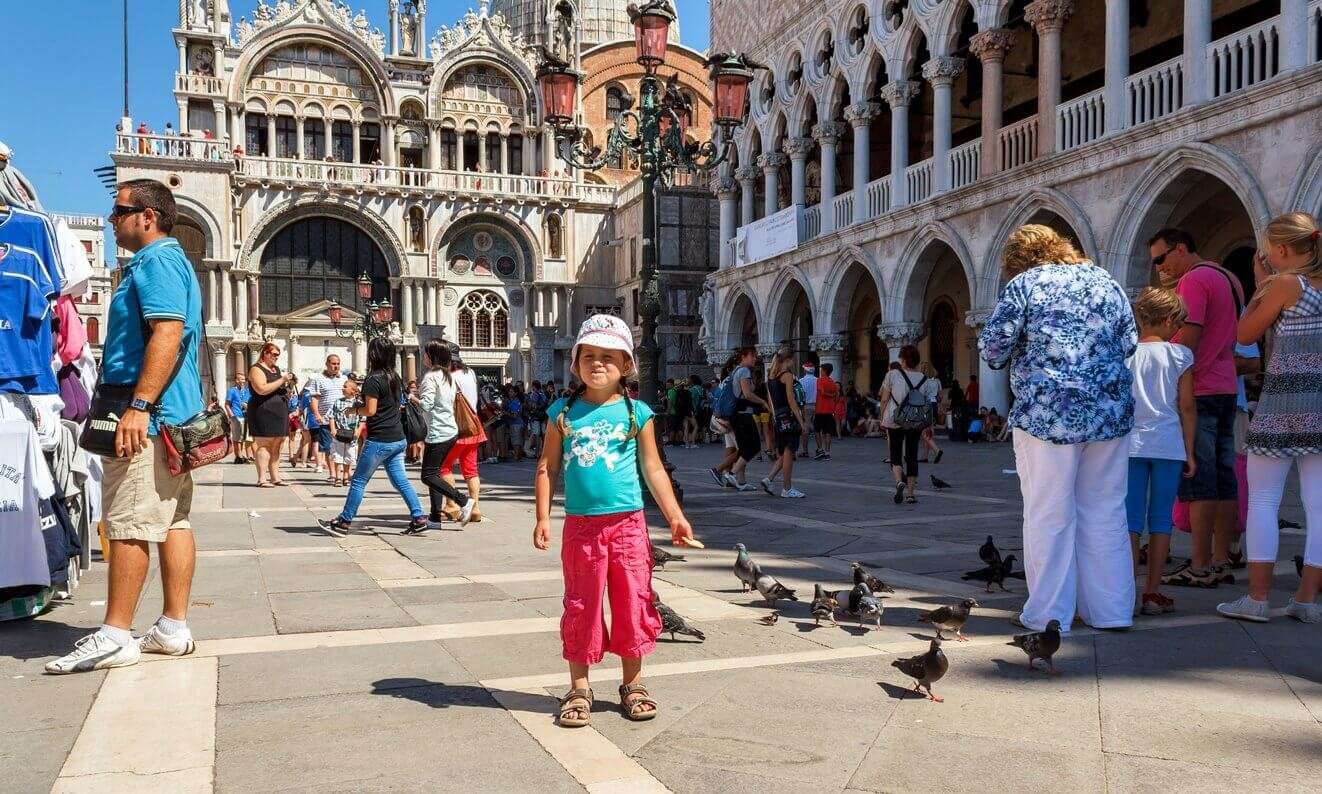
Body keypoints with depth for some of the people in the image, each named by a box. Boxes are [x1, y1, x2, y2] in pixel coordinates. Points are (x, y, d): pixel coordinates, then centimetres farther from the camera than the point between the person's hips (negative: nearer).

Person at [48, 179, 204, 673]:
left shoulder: (155, 261, -10)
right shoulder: (169, 260, 22)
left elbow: (168, 334, -23)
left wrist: (139, 406, -27)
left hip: (146, 414, -10)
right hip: (174, 412, 10)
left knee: (128, 523, -8)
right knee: (173, 520, 8)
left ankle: (115, 636, -4)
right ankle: (173, 628, 12)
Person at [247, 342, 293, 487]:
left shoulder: (276, 369, 20)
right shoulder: (257, 369, -6)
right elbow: (261, 389, -22)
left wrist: (286, 384, 11)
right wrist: (281, 380, -18)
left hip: (280, 412, 9)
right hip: (264, 412, -9)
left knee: (276, 447, 10)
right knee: (264, 445, -8)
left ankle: (275, 477, 14)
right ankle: (262, 479, -9)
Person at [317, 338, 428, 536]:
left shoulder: (373, 380, -14)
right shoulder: (395, 377, 9)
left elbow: (370, 410, -17)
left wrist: (354, 410, 1)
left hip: (379, 441, -7)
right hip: (398, 439, 8)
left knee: (359, 481, 2)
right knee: (400, 480, 10)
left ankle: (344, 522, 9)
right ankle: (418, 518, 4)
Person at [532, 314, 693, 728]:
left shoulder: (637, 413, 1)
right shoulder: (563, 412, 3)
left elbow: (653, 469, 5)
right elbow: (548, 467, 5)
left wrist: (675, 516, 0)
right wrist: (542, 518, -2)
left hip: (627, 523, 0)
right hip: (580, 525, 0)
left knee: (633, 603, 6)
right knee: (581, 607, 8)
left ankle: (633, 685, 23)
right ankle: (579, 688, 21)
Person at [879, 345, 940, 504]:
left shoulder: (893, 374, -6)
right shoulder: (925, 380, 1)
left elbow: (884, 399, -4)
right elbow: (930, 404, 2)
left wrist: (882, 418, 8)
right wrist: (927, 426, 12)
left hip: (894, 421, -2)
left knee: (895, 455, 9)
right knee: (912, 457, 9)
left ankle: (899, 482, -17)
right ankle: (911, 494, 10)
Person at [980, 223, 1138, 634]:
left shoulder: (1023, 285, -2)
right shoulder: (1104, 280, 13)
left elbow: (993, 348, -6)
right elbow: (1129, 342, 14)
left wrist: (1013, 358, 15)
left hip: (1047, 413, -5)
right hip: (1111, 411, 5)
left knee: (1049, 516, 1)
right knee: (1106, 513, 11)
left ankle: (1049, 614, 5)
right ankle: (1111, 611, 17)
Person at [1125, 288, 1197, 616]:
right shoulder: (1179, 355, -1)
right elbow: (1187, 407, 0)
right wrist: (1189, 451, 7)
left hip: (1130, 444, 1)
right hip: (1168, 444, -1)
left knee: (1132, 520, 4)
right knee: (1161, 520, 6)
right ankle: (1153, 592, 9)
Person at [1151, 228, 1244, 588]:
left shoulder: (1194, 280, -10)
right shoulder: (1228, 278, 19)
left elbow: (1187, 341, -18)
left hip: (1197, 392, -9)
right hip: (1226, 389, 9)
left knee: (1197, 483, -7)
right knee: (1224, 480, 8)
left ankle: (1201, 566, -6)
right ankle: (1221, 563, 12)